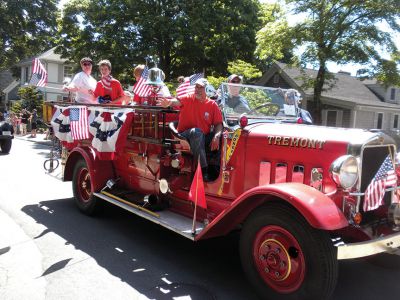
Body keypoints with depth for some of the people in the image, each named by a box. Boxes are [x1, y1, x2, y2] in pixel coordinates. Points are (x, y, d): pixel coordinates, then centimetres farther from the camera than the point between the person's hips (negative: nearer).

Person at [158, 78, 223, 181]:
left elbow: (218, 124, 0)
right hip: (185, 136, -3)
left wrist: (216, 136, -21)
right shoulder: (188, 99, -1)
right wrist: (169, 102, -48)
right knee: (196, 131, -35)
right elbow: (178, 101, -23)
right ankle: (203, 169, -34)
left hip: (203, 138, 3)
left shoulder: (212, 105, 5)